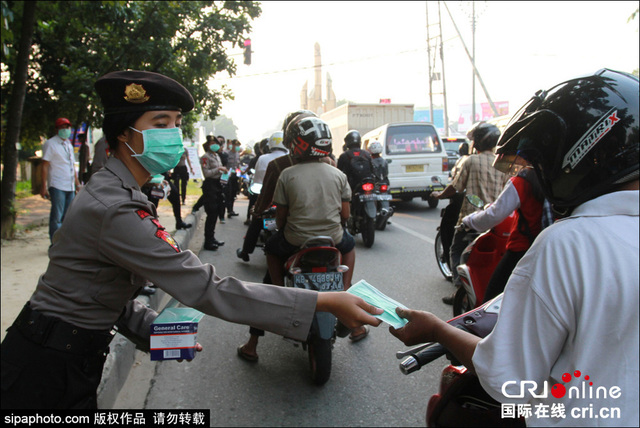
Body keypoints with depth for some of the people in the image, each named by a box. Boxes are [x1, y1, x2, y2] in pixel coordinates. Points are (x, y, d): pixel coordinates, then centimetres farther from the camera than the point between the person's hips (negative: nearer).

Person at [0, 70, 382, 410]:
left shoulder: (112, 189, 5)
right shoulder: (117, 210, -29)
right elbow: (207, 289, -33)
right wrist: (325, 303, -33)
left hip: (75, 356, 9)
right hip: (49, 368, -9)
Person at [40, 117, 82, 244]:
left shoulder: (69, 145, 19)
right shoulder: (50, 144, -2)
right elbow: (45, 165, -7)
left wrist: (77, 183, 21)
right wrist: (44, 186, -14)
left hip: (70, 187, 7)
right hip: (57, 186, -6)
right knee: (57, 217, -6)